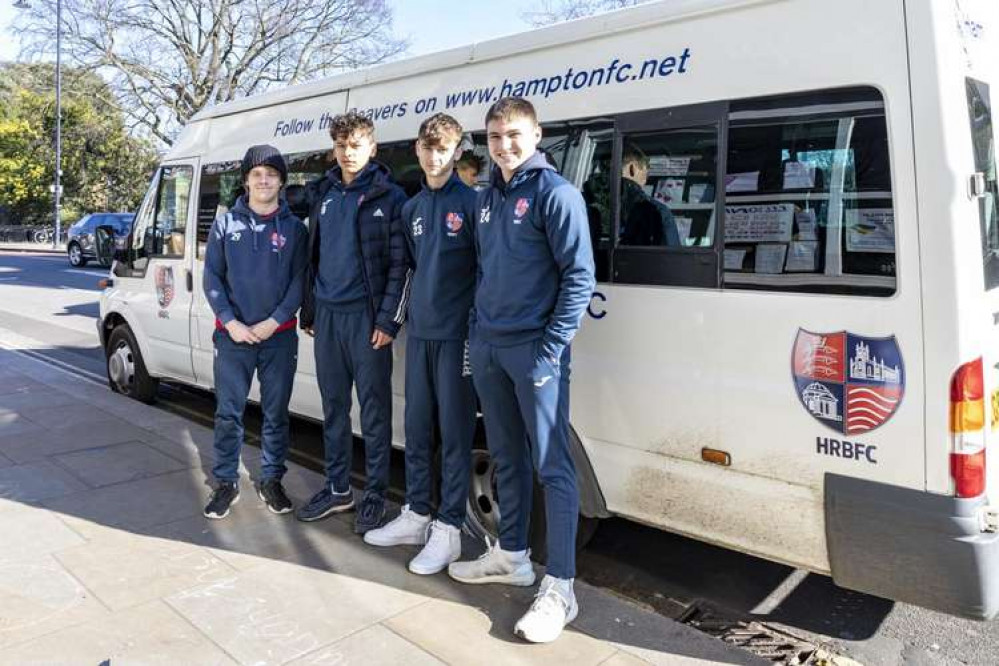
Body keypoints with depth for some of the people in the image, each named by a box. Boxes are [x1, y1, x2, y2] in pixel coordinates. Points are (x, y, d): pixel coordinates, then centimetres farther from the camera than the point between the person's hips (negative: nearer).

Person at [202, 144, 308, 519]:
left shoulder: (294, 227, 4)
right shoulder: (226, 224, 6)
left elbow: (299, 280, -1)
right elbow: (212, 277, 3)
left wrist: (272, 323, -11)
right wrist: (231, 322, -8)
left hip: (279, 336, 0)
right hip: (232, 334, 0)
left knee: (276, 413, 8)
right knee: (228, 412, 3)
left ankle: (272, 480, 22)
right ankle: (226, 482, 17)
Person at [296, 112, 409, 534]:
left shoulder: (389, 197, -3)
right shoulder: (322, 195, 13)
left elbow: (399, 264, -7)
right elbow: (312, 257, 18)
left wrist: (389, 320, -13)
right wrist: (308, 311, 16)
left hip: (367, 317, -5)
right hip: (326, 316, 6)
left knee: (374, 409, 2)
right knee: (333, 407, 12)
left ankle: (375, 494, 14)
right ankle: (337, 489, 25)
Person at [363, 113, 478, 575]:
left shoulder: (470, 202, -4)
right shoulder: (412, 208, 15)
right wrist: (407, 315, 16)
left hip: (457, 335, -6)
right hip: (419, 332, 6)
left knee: (454, 433, 0)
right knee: (416, 428, 12)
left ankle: (448, 529, 9)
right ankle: (416, 516, 25)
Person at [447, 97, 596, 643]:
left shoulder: (555, 193, -8)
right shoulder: (487, 197, 14)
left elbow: (579, 276, -13)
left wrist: (551, 347, -17)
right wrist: (477, 329, 12)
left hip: (533, 349, -7)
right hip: (486, 347, 8)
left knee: (552, 466, -3)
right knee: (507, 458, 17)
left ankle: (559, 588, 4)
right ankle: (511, 556, 32)